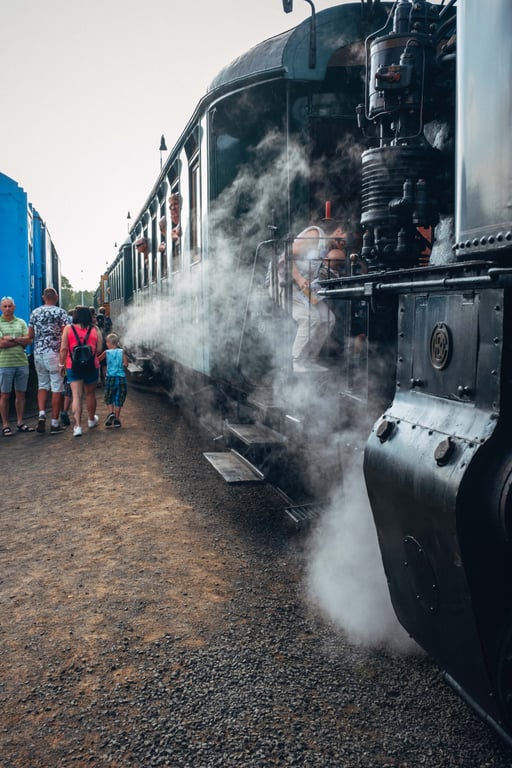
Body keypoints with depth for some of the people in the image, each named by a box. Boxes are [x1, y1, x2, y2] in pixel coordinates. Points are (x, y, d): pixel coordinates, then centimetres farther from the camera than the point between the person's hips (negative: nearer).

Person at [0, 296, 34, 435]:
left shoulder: (21, 322, 11)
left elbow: (28, 340, -1)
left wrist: (12, 338, -12)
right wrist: (21, 341, -7)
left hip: (22, 362, 4)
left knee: (21, 394, 8)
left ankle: (20, 423, 17)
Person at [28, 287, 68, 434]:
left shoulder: (35, 312, 7)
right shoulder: (60, 312, -6)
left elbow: (30, 335, 10)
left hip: (38, 353, 4)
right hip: (54, 353, -4)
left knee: (42, 385, 17)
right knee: (57, 388, 2)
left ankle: (42, 414, -3)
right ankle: (55, 423, 3)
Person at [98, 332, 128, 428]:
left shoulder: (106, 352, -1)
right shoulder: (122, 352, 0)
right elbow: (126, 364, -6)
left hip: (110, 377, -1)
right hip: (121, 377, 1)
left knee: (109, 398, 16)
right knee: (118, 399, 9)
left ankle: (111, 412, -7)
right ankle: (117, 419, 10)